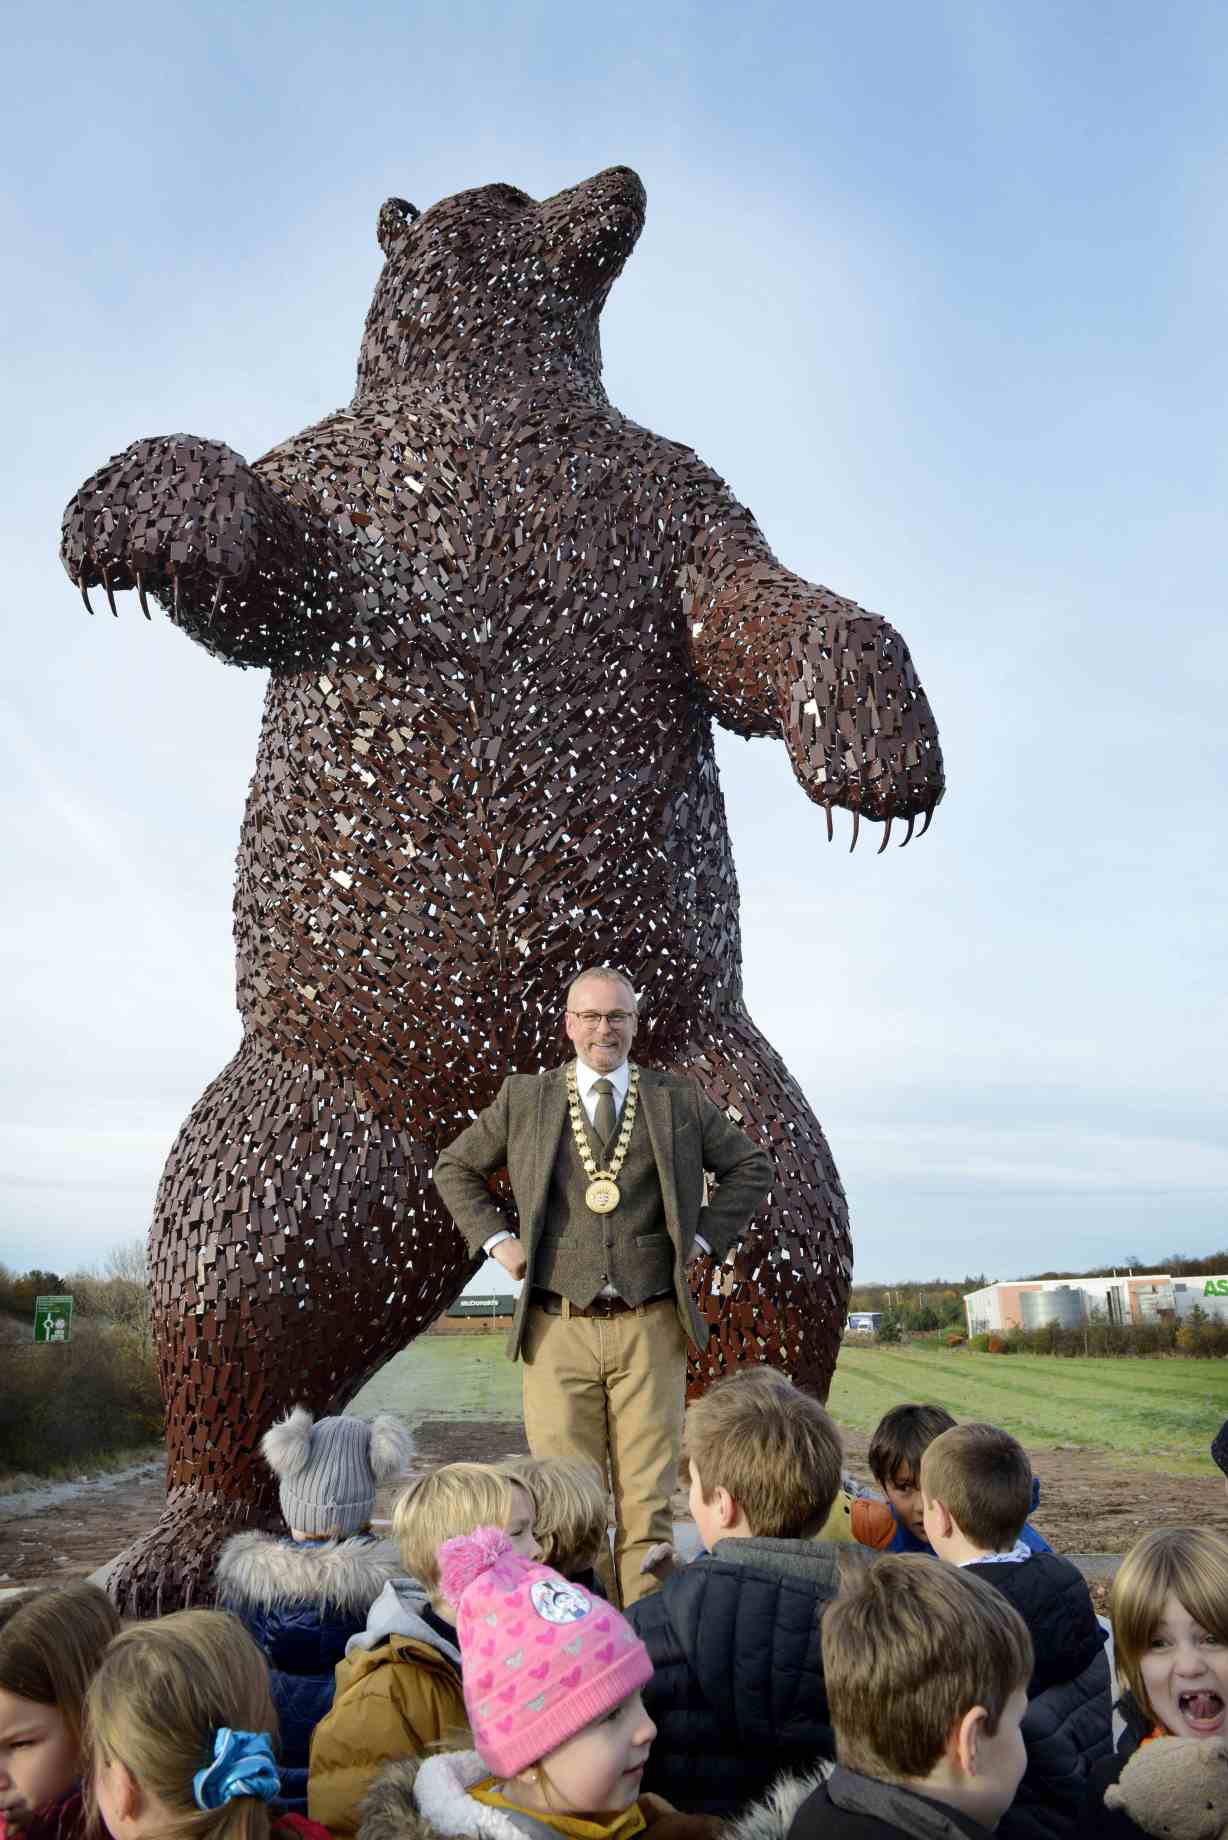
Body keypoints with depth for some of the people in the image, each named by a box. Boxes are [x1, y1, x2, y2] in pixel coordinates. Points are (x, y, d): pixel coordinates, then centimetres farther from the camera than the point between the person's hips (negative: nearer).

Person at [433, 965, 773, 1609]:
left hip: (649, 1330, 0)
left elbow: (750, 1167, 19)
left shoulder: (679, 1100, 8)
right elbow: (454, 1168, 19)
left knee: (648, 1500, 1)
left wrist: (704, 1237, 8)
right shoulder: (524, 1098, 8)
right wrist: (496, 1239, 8)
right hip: (558, 1330, 0)